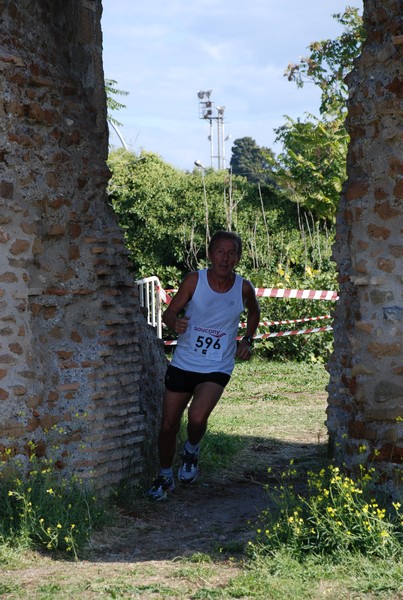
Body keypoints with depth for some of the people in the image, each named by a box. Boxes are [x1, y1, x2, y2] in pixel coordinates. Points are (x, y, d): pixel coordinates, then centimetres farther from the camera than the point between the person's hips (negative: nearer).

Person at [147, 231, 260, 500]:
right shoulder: (195, 280, -9)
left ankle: (192, 452, 10)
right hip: (183, 363, 1)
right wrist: (175, 323, -30)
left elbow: (254, 311, 18)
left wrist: (248, 340, 8)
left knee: (197, 417, -25)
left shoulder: (243, 288, -5)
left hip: (217, 368, -1)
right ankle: (165, 476, 31)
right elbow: (169, 313, -7)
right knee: (169, 425, 6)